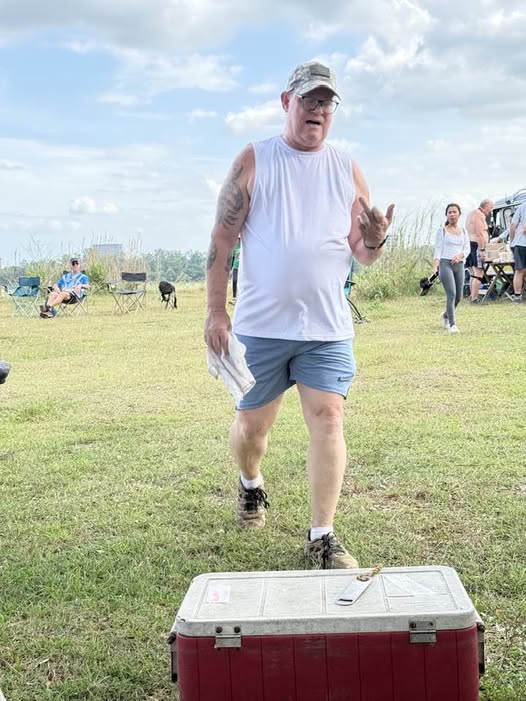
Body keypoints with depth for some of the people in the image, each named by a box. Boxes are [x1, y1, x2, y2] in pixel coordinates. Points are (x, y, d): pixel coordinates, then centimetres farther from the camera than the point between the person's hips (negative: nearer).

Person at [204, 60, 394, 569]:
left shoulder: (347, 171, 8)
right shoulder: (254, 161, 1)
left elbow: (363, 256, 9)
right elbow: (222, 239, -1)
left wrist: (373, 241, -15)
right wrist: (215, 312, -7)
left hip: (328, 327, 1)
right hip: (261, 324, -1)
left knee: (327, 420, -7)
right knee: (252, 423, 10)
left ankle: (322, 538, 3)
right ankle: (250, 486, 43)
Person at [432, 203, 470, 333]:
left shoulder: (463, 231, 14)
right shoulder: (442, 230, 3)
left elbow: (467, 248, 11)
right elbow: (438, 249, -3)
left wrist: (460, 255, -12)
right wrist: (435, 266, -16)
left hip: (459, 265, 5)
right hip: (445, 264, -5)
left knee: (458, 297, 8)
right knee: (451, 294, -17)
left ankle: (445, 316, 35)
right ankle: (452, 324, -14)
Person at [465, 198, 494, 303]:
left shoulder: (471, 214, 21)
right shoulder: (480, 215, -11)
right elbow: (479, 234, -19)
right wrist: (482, 250, -21)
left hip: (469, 245, 10)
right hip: (477, 246, -10)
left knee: (473, 274, 14)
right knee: (478, 274, -11)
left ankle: (471, 297, 17)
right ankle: (474, 299, -15)